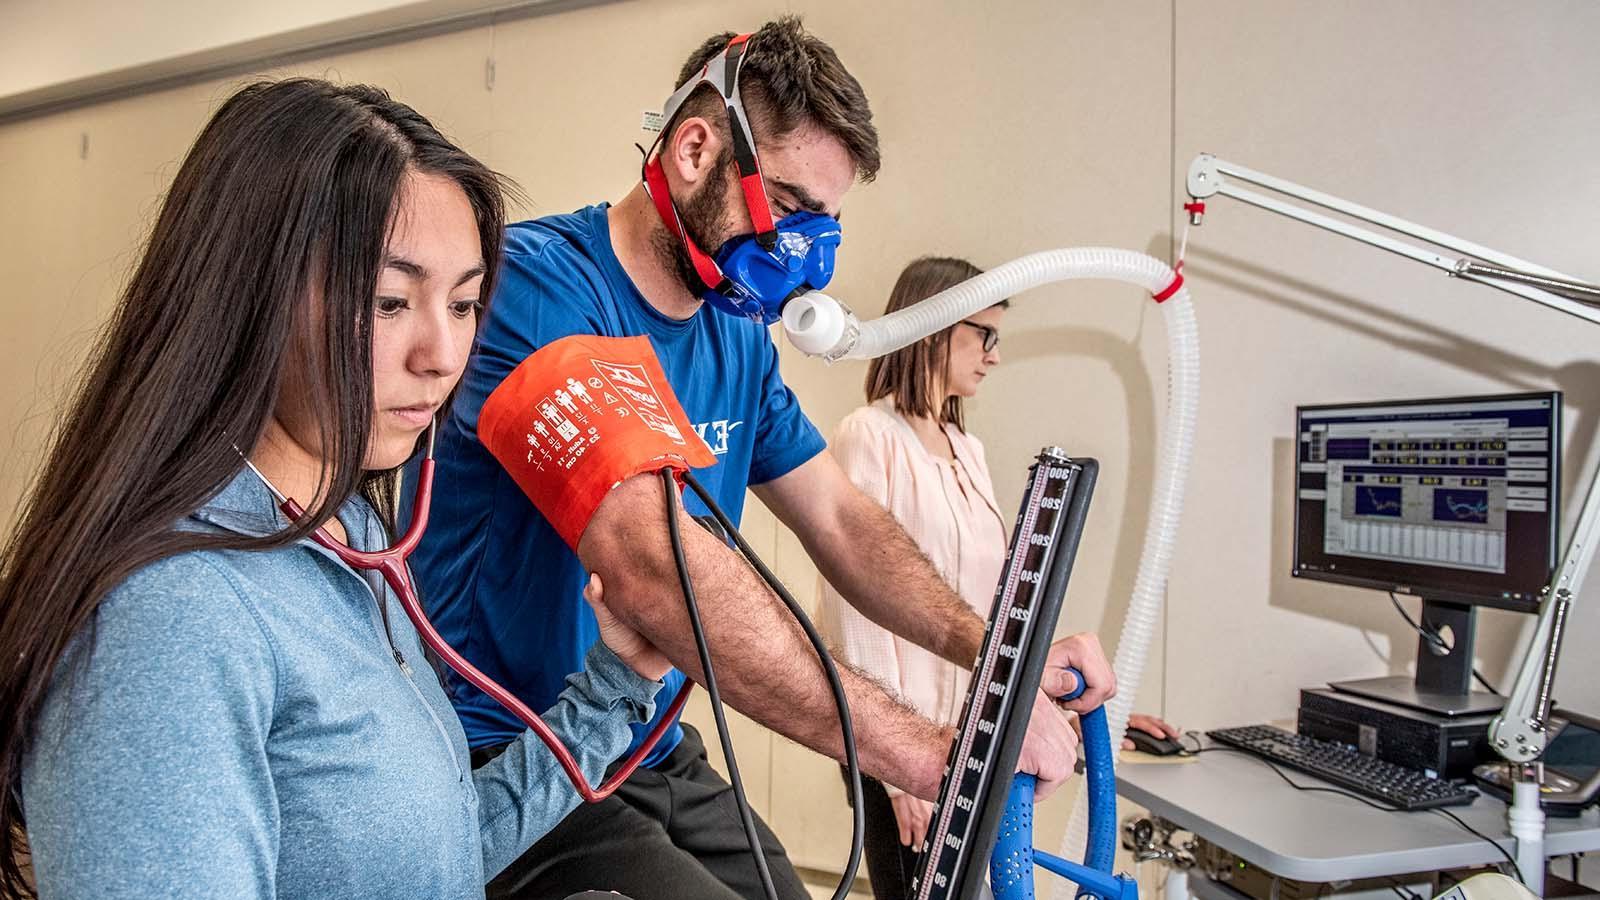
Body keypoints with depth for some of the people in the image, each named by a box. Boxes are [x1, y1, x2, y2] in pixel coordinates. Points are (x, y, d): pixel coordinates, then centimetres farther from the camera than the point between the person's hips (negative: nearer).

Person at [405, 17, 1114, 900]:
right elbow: (652, 564, -33)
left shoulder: (739, 337, 5)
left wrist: (992, 650, -10)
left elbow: (840, 520, 8)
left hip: (661, 760, 7)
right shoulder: (537, 280, -21)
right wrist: (929, 752, -33)